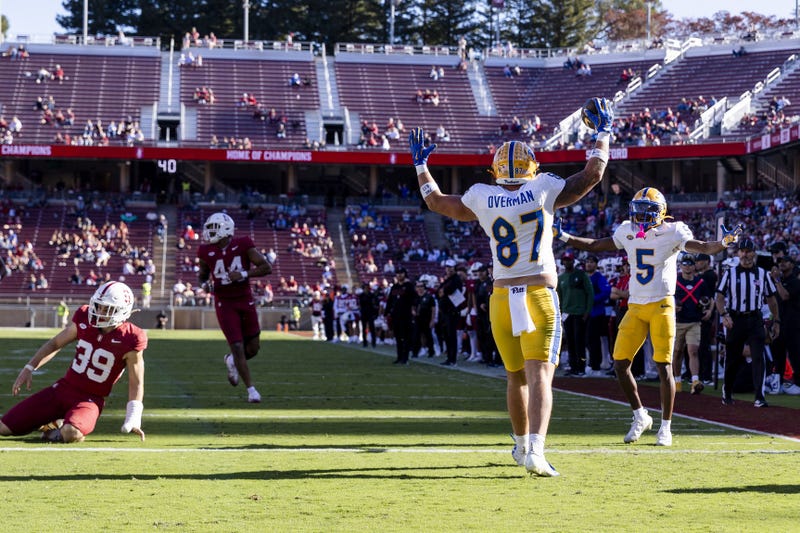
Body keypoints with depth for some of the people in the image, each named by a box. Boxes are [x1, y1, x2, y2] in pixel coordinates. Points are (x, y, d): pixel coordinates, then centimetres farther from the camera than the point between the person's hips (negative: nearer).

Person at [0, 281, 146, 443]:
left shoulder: (129, 340, -15)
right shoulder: (84, 319, -3)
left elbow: (136, 383, -7)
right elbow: (54, 344, 12)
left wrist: (133, 420, -12)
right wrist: (29, 369, 7)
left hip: (90, 399, -4)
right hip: (63, 388, 4)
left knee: (71, 434, -39)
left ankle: (60, 431, -2)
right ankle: (51, 423, 24)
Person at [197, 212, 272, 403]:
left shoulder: (243, 245, -10)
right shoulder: (207, 251, -5)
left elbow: (267, 268, -11)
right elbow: (203, 273, 13)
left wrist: (244, 274, -22)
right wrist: (203, 280, -10)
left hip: (245, 301, 1)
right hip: (224, 304, -1)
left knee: (252, 348, 7)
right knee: (237, 347, -8)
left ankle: (231, 361, 40)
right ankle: (251, 389, 3)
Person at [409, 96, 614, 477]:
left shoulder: (482, 199, 2)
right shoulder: (544, 191, -2)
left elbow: (436, 201, 18)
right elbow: (591, 175, 7)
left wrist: (421, 165, 33)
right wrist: (603, 134, 20)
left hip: (502, 299, 3)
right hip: (540, 296, -3)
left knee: (516, 377, 19)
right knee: (540, 377, -11)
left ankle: (521, 445, 34)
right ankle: (535, 451, -28)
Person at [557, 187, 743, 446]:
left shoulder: (672, 233, -7)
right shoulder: (627, 232, 7)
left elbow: (702, 247, -19)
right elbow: (595, 246, 19)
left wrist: (723, 242, -38)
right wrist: (564, 238, 14)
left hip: (662, 306, -5)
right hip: (635, 307, 5)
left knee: (664, 367, -5)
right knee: (620, 364, 1)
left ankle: (665, 427, 6)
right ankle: (640, 417, 17)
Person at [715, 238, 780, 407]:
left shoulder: (762, 274, 8)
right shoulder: (729, 273, 3)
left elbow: (771, 299, 13)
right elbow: (720, 296, -1)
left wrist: (776, 321, 9)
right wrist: (724, 315, -17)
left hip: (755, 320, 0)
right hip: (735, 320, 0)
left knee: (759, 357, -11)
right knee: (732, 358, 8)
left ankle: (759, 397, -14)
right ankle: (727, 392, 25)